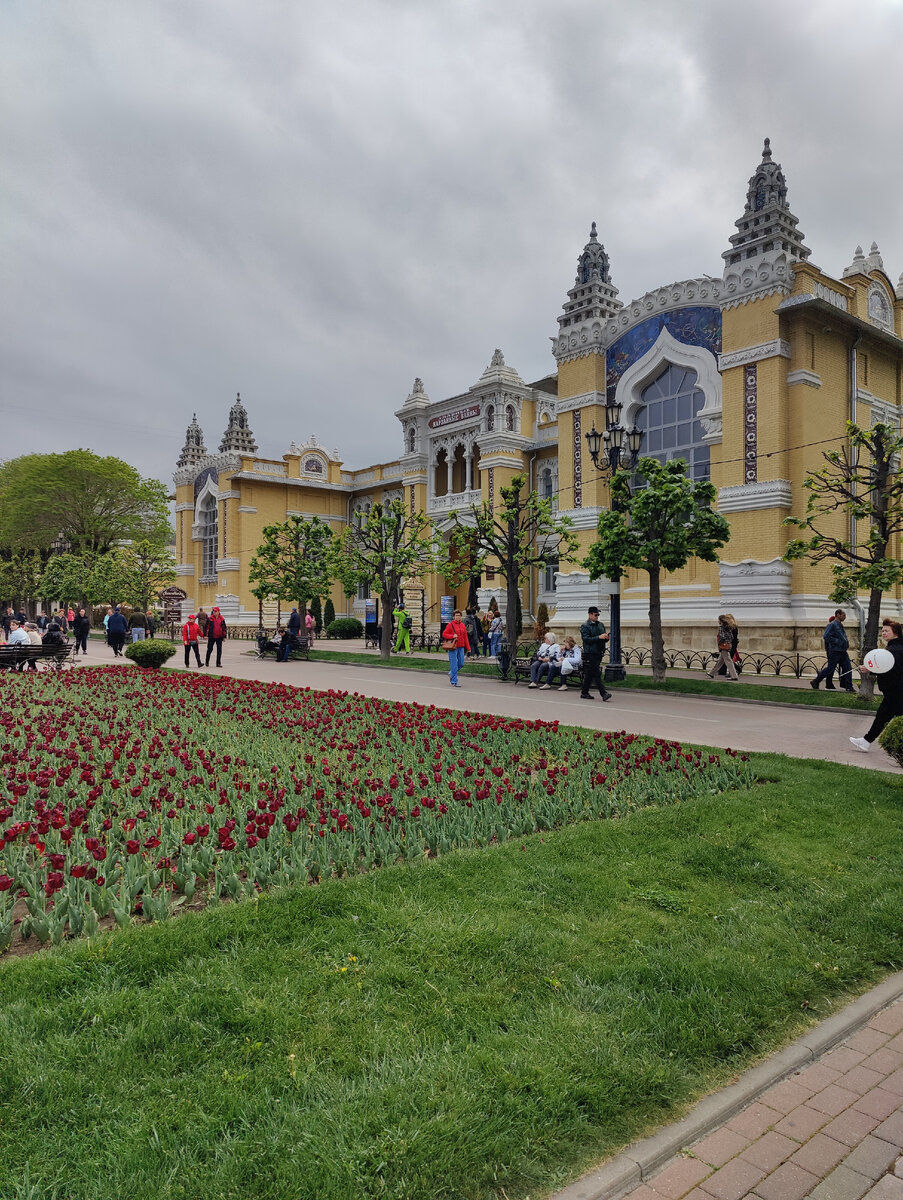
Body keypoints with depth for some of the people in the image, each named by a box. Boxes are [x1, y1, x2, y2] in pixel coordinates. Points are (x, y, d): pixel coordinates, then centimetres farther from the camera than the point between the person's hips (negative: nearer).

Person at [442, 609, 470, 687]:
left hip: (461, 647, 6)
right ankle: (454, 682, 4)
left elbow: (465, 637, 14)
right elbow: (444, 634, -4)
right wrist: (452, 636, -18)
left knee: (461, 663, 8)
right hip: (453, 648, -6)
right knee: (454, 665, -3)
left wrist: (468, 647, 10)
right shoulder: (450, 625, -4)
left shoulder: (463, 625, 12)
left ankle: (451, 674, 32)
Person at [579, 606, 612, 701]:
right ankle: (604, 693, -11)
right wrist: (599, 637, -22)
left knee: (590, 674, 11)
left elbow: (604, 638, 22)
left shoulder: (600, 624, 16)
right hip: (590, 653, -7)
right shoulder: (585, 626, -6)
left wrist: (606, 637, -3)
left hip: (599, 653, 7)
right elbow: (586, 639, -16)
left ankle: (584, 693, 18)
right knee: (596, 674, -9)